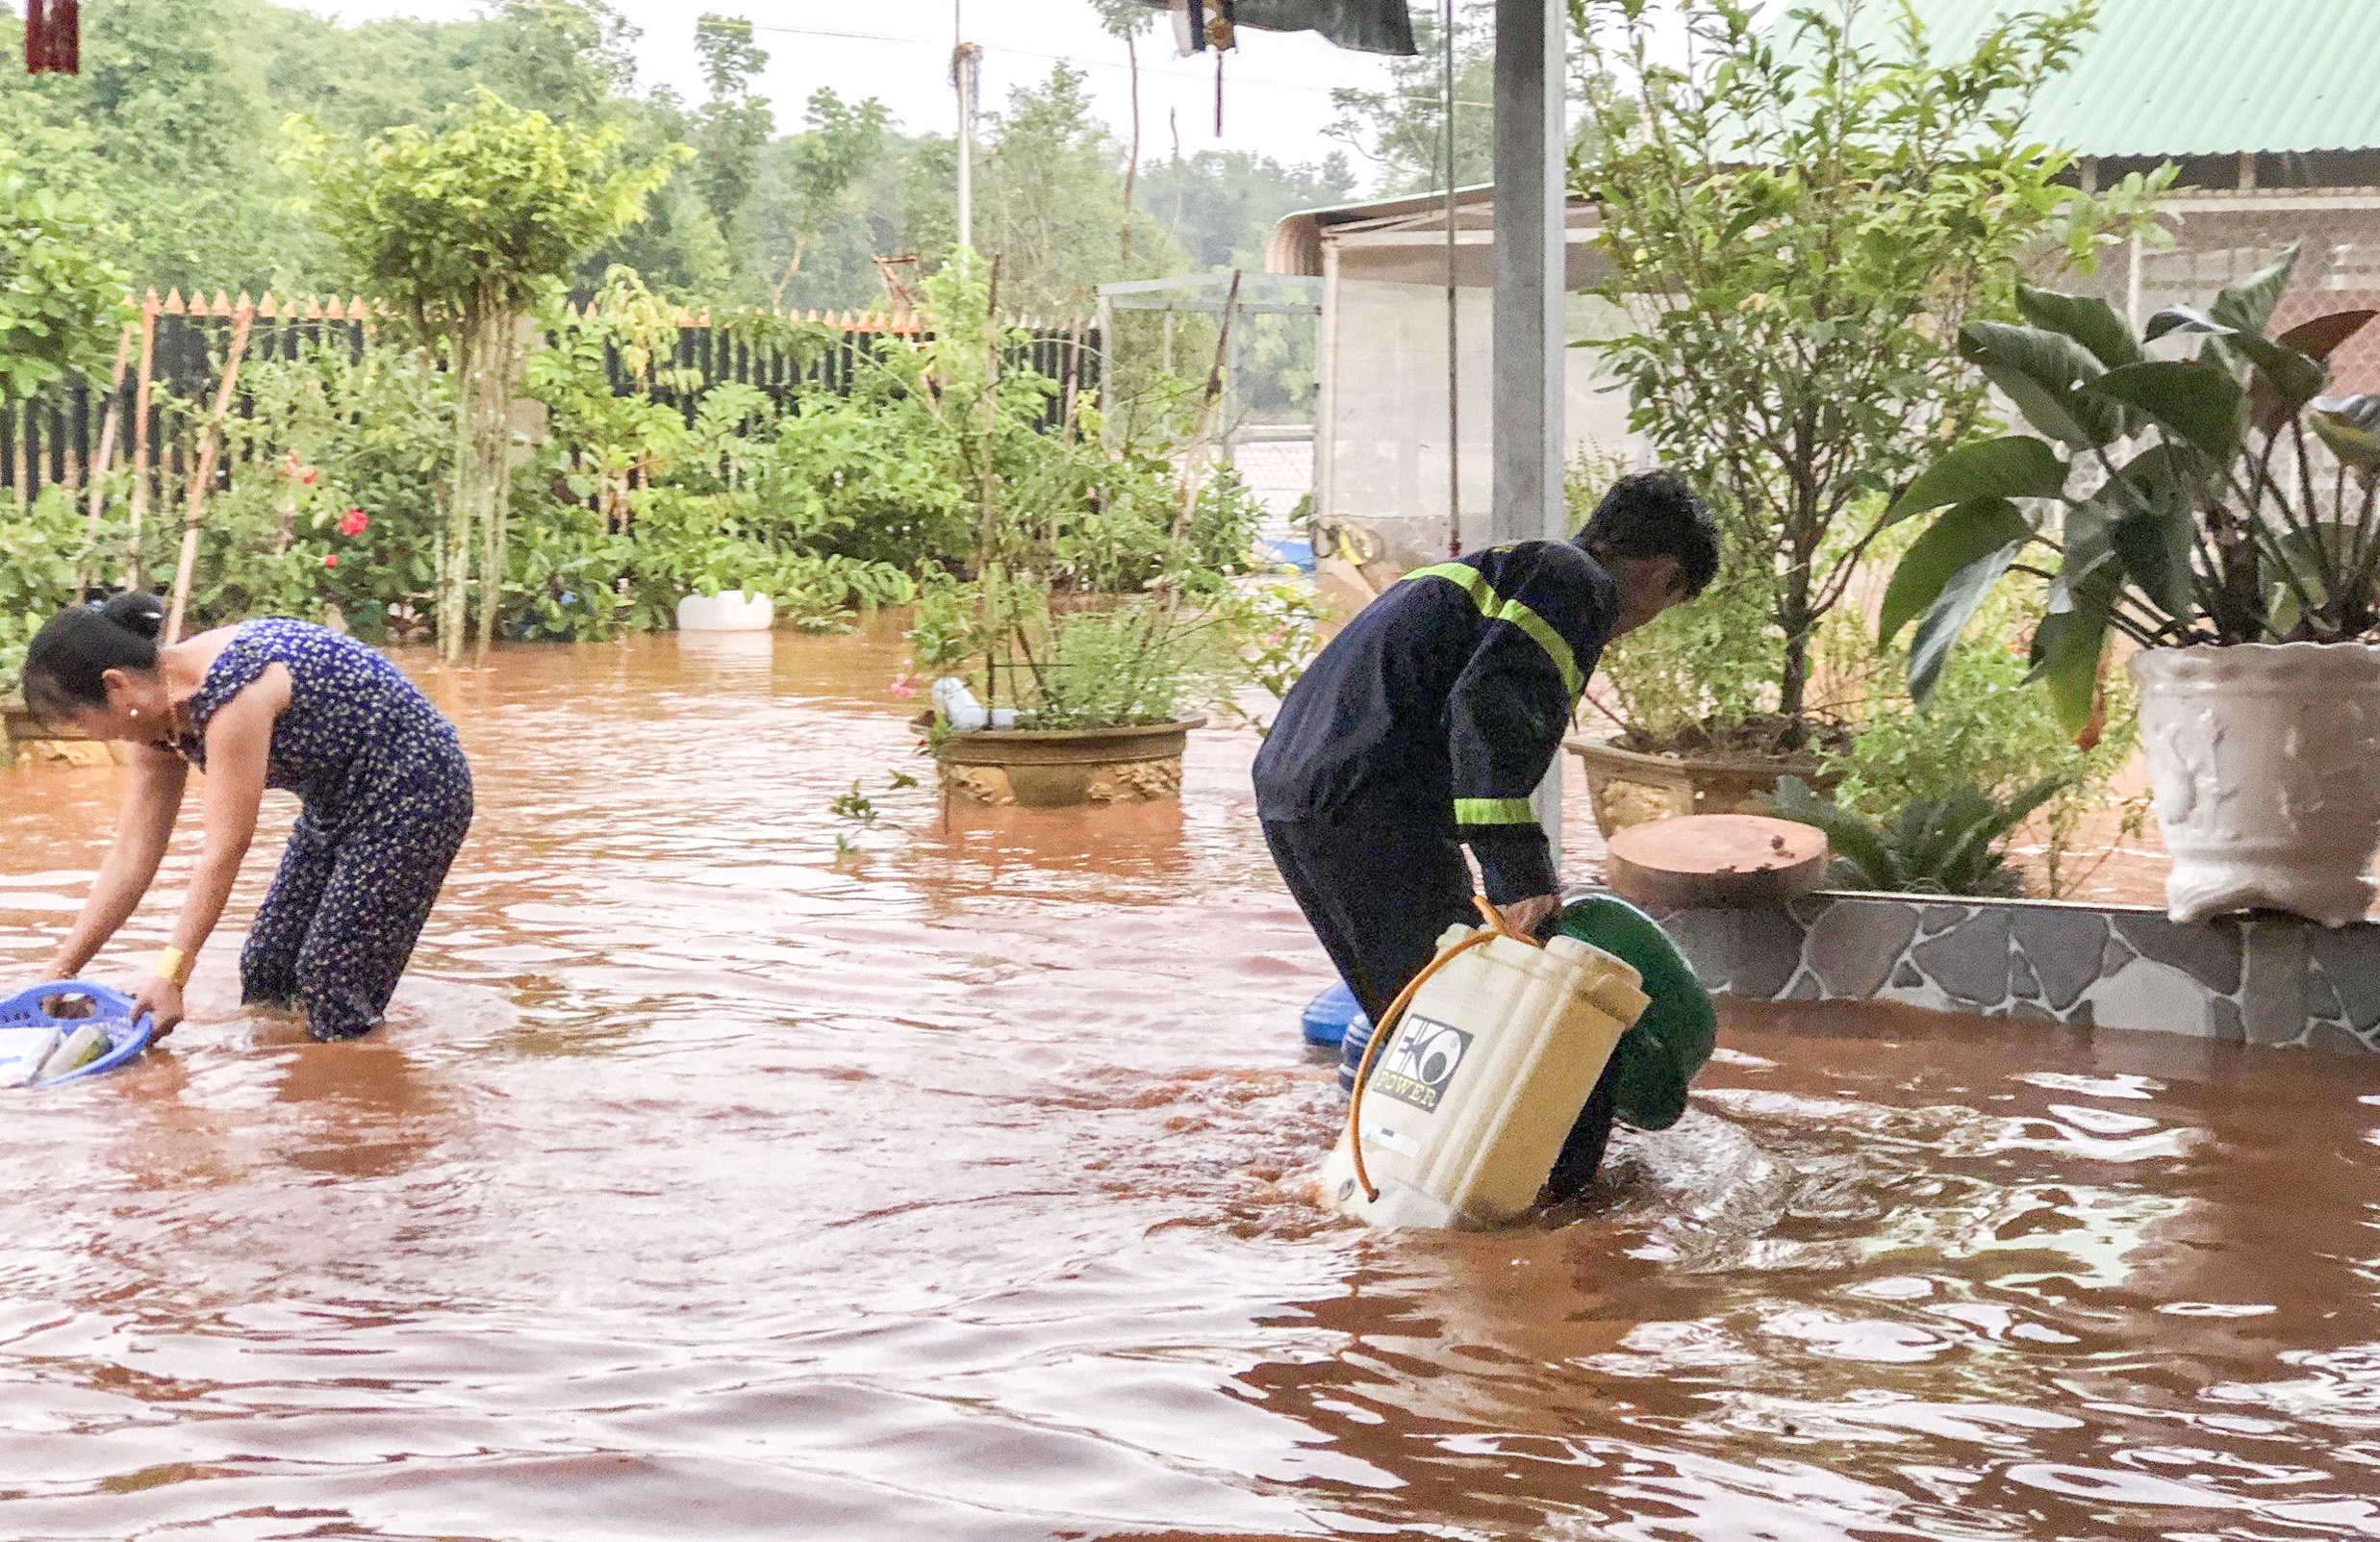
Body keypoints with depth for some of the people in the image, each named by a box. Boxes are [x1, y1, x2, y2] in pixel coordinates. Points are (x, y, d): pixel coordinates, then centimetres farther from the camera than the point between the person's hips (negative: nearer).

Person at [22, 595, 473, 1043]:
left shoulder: (231, 688, -31)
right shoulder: (159, 714, -2)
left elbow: (225, 849, -31)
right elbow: (132, 855, 2)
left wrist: (171, 975, -31)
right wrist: (61, 971, 0)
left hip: (413, 784, -10)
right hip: (338, 800, 10)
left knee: (333, 980, -11)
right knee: (268, 967, 7)